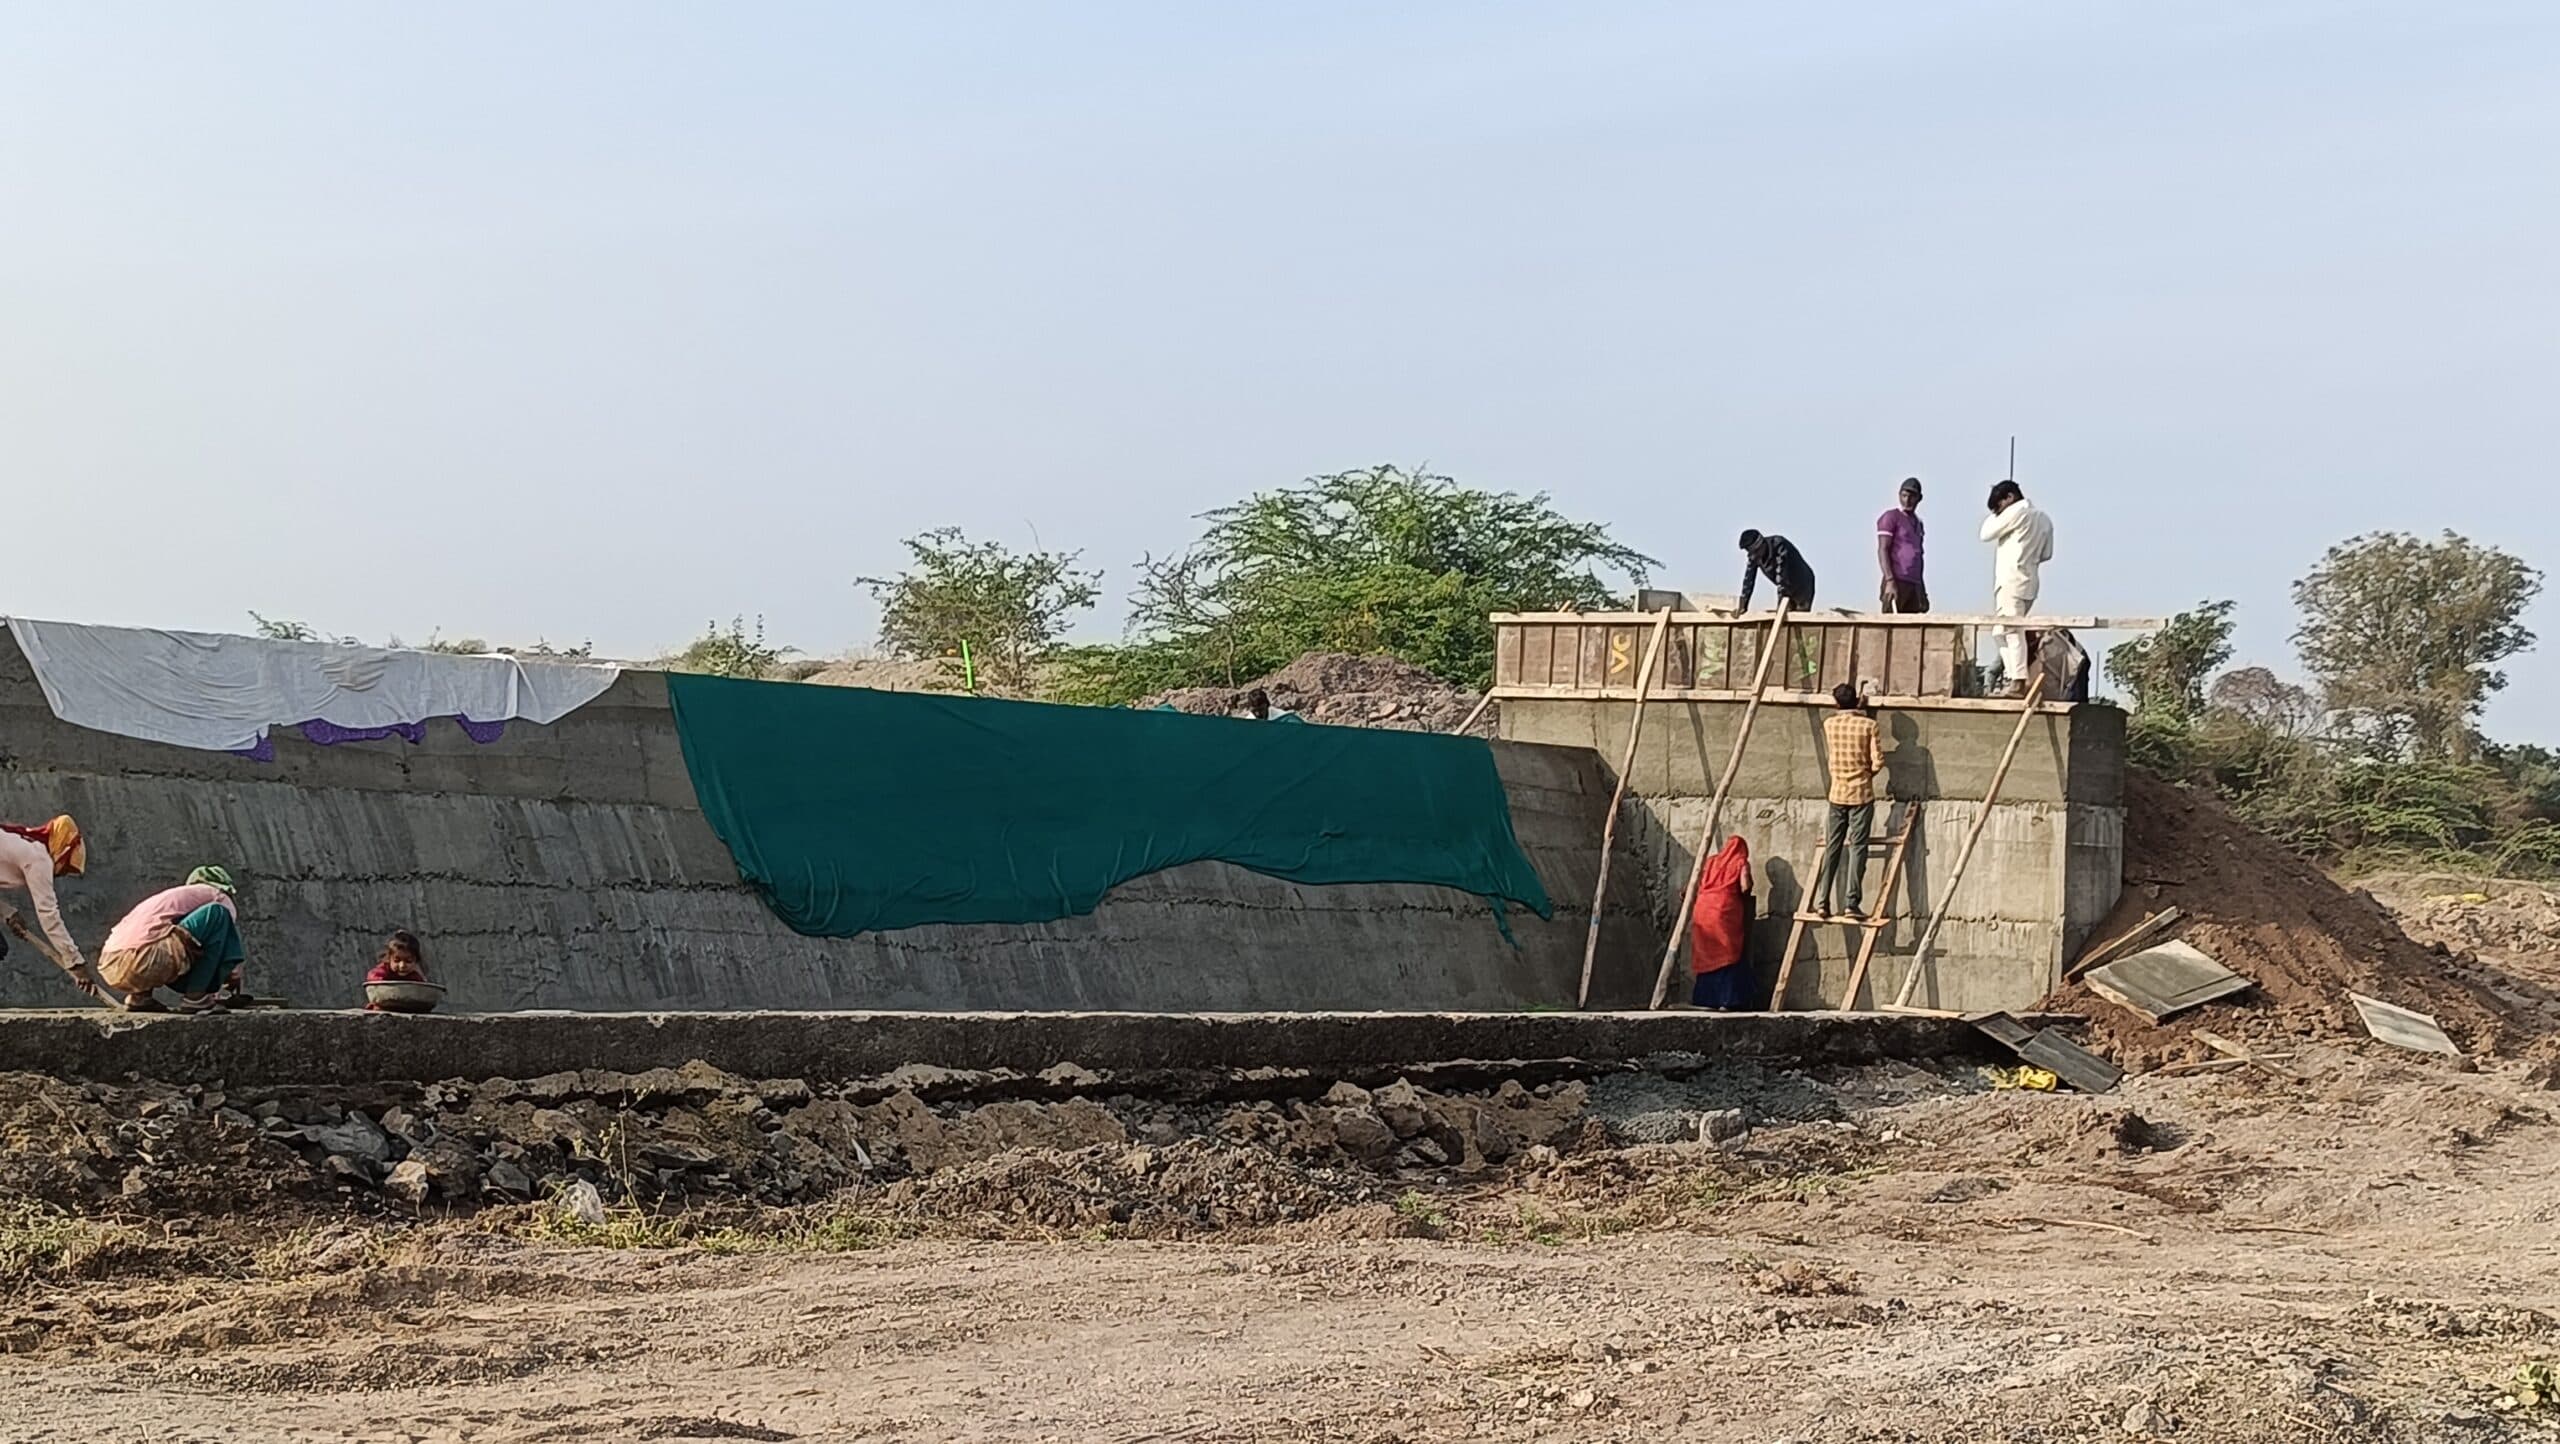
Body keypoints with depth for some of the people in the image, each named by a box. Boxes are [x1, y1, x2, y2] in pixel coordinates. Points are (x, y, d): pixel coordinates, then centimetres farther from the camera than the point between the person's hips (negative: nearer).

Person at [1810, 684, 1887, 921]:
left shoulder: (1829, 724, 0)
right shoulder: (1868, 726, -8)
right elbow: (1878, 761, -10)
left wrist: (1858, 711, 34)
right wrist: (1867, 773, 11)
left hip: (1837, 793, 3)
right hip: (1861, 794, -3)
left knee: (1832, 848, 8)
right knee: (1857, 848, -2)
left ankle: (1823, 902, 5)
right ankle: (1852, 905, -8)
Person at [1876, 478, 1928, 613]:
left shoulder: (1918, 523, 23)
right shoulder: (1891, 517, 0)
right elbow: (1882, 550, -8)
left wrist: (1922, 588, 17)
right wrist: (1890, 581, -19)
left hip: (1914, 585, 7)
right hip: (1897, 583, -7)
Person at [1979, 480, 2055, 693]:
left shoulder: (2016, 511, -7)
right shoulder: (2044, 519, 17)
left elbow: (1986, 533, -5)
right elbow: (2046, 554, 21)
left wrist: (1994, 515, 8)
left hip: (2011, 580, -8)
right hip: (2030, 581, 8)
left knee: (2011, 631, -12)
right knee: (2005, 631, 13)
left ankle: (2018, 682, -19)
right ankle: (2011, 676, 7)